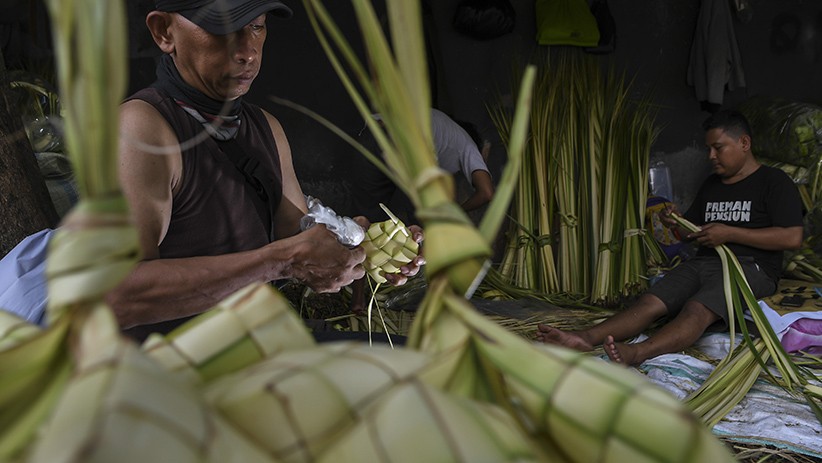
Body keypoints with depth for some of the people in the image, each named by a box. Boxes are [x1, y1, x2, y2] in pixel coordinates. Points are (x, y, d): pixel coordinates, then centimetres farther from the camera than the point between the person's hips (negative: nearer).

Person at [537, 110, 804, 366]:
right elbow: (691, 231, 29)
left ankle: (637, 353, -60)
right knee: (650, 302, -21)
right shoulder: (711, 185, 24)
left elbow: (792, 237, -9)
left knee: (697, 310, -35)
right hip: (702, 262, 6)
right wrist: (677, 225, 4)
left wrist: (729, 233, -13)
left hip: (748, 266, -6)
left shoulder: (773, 182, 3)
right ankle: (586, 338, -43)